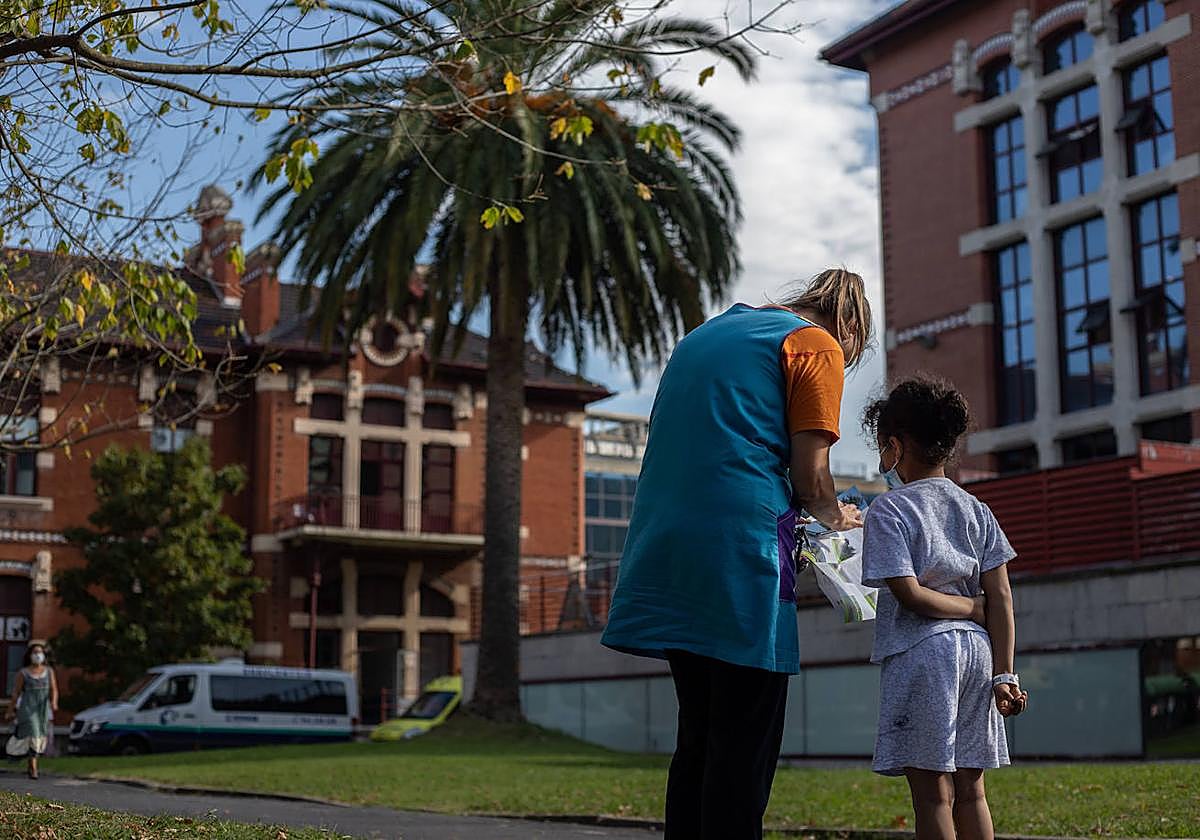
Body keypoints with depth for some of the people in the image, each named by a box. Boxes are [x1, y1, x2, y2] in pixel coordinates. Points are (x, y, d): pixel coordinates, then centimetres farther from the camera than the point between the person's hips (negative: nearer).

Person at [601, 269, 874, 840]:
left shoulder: (706, 334, 25)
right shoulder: (818, 345, 2)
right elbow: (810, 477, -4)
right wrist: (836, 516, 17)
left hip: (666, 551, 8)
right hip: (741, 553, -8)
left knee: (699, 738, 13)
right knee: (744, 749, -4)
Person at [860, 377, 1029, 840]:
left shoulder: (888, 510, -5)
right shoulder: (976, 510, 12)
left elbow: (910, 595, -14)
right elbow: (1001, 596, 5)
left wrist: (975, 608, 0)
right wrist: (1003, 674, 3)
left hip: (921, 651, -6)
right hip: (977, 652, 6)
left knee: (933, 793, -2)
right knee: (969, 789, 12)